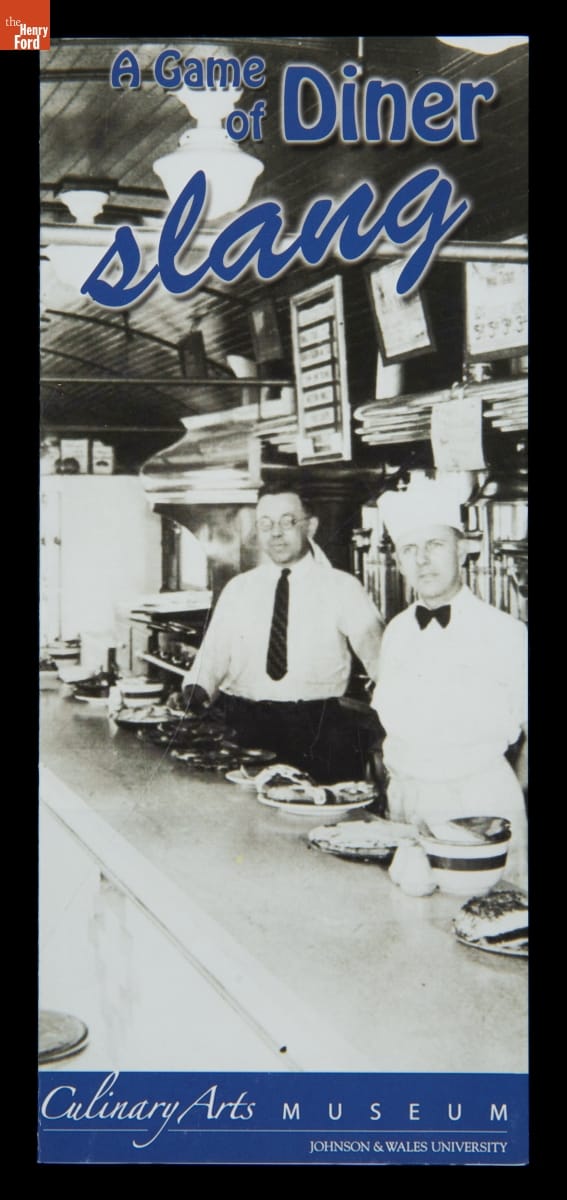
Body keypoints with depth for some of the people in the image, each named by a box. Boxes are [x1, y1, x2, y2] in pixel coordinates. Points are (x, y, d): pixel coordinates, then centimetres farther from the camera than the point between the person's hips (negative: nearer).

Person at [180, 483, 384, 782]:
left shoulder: (342, 586, 8)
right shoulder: (237, 589, 17)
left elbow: (379, 657, -1)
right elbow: (213, 656, 13)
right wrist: (194, 692, -8)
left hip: (318, 727, -2)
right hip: (241, 722, 2)